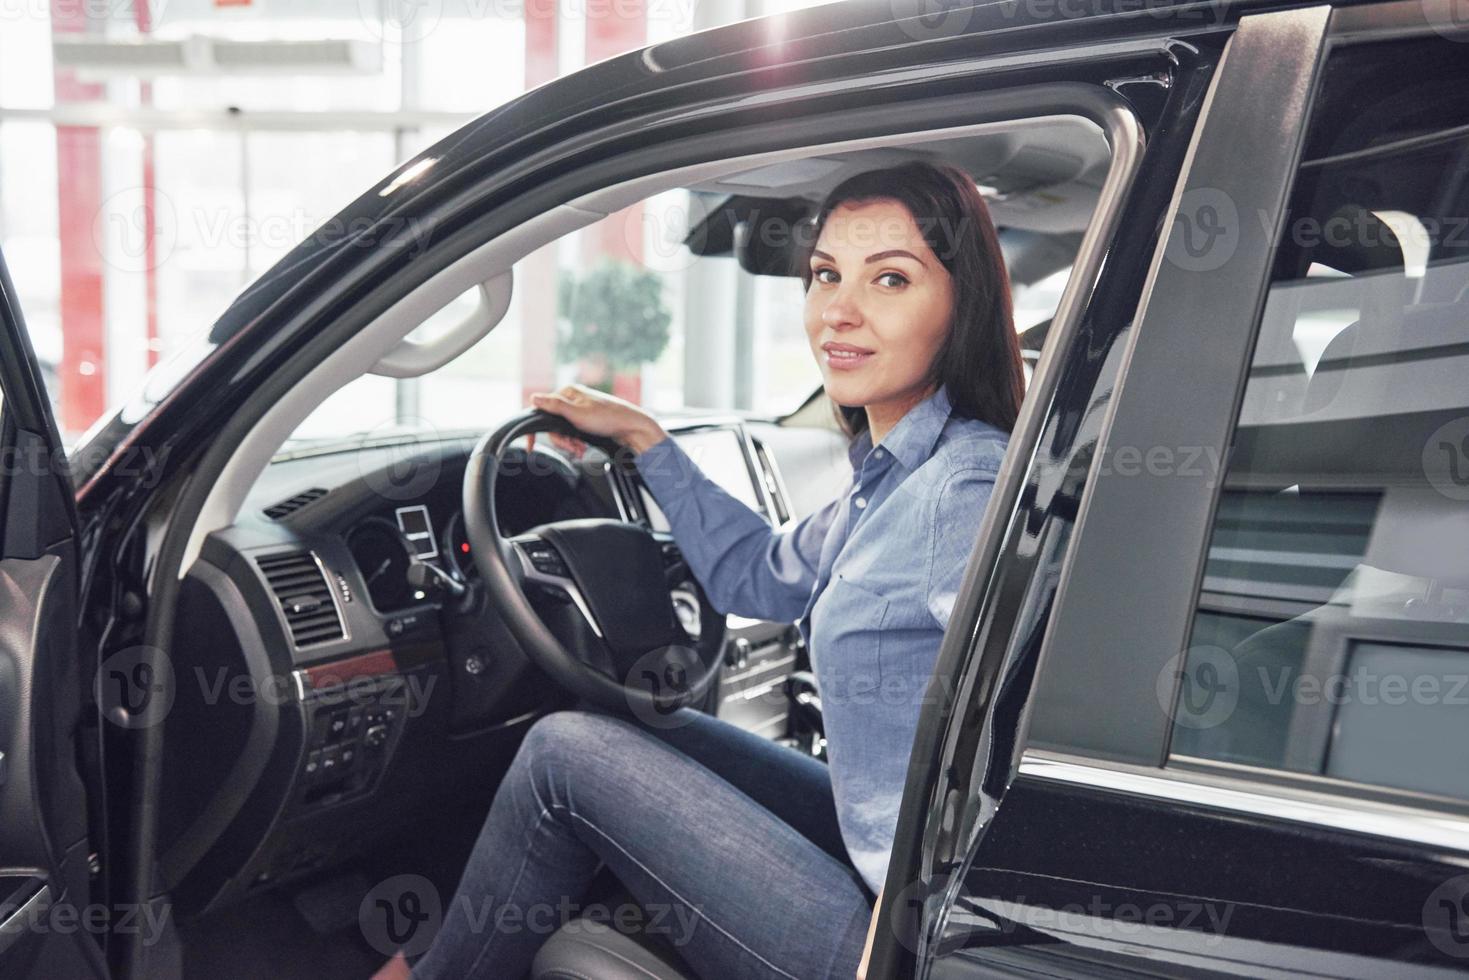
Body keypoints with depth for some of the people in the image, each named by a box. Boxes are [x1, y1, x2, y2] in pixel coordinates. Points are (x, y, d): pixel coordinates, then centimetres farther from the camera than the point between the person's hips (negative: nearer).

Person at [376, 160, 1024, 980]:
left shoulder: (967, 491, -23)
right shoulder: (894, 470, 7)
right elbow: (760, 575, 23)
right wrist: (644, 438, 24)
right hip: (867, 854, 9)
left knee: (567, 754, -4)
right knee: (652, 732, 17)